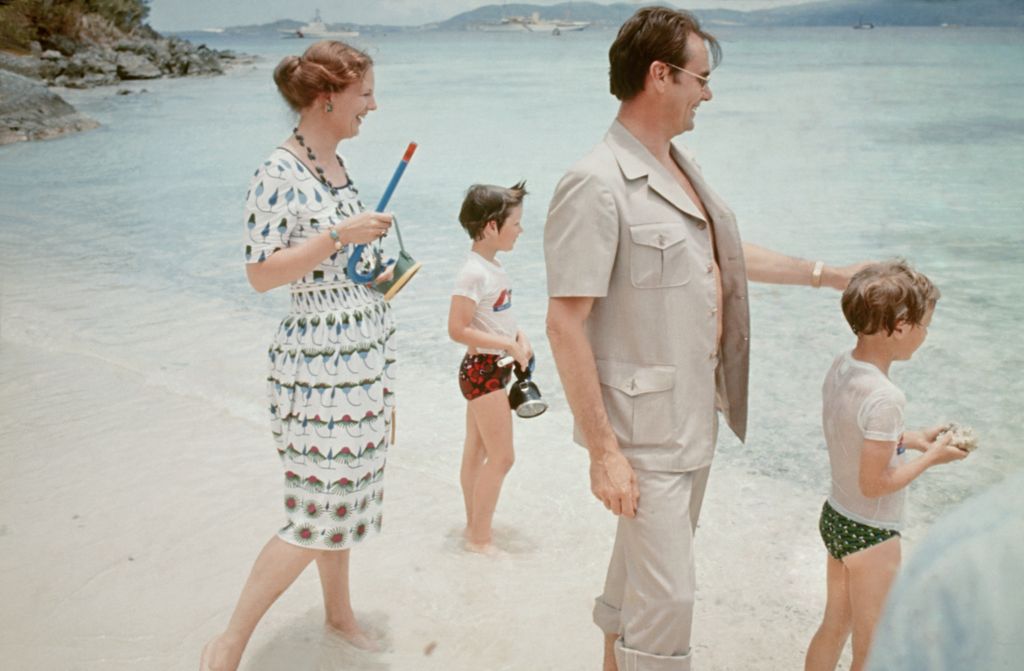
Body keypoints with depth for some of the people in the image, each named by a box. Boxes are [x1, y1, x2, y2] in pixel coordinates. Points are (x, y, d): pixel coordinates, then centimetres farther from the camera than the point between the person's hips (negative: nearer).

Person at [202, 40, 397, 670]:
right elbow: (262, 273, -20)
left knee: (345, 493, 19)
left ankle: (339, 610, 37)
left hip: (368, 354, 9)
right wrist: (341, 234, -23)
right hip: (320, 364, -8)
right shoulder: (279, 172, -17)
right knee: (319, 513, -3)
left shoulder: (337, 163, 9)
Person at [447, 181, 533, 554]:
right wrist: (509, 345, -21)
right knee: (501, 456, -4)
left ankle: (474, 527, 28)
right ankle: (480, 538, 8)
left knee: (476, 451, 16)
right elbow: (457, 329, -24)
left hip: (493, 369, 9)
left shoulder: (494, 268, 8)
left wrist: (519, 336, 3)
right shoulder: (474, 273, -21)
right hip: (483, 369, -9)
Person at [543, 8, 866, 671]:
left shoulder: (681, 167, 9)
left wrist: (828, 274, 28)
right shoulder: (597, 185, -21)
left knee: (644, 559, 24)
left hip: (695, 415, 9)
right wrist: (604, 452, -23)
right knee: (668, 597, -3)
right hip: (644, 431, -9)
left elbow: (723, 254, 25)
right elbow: (565, 325, -23)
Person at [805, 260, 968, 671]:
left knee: (834, 627, 24)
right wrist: (931, 457, -12)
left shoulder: (841, 366, -4)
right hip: (870, 534, -8)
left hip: (835, 517, 8)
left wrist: (911, 439, 6)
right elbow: (874, 483, -24)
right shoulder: (884, 399, -29)